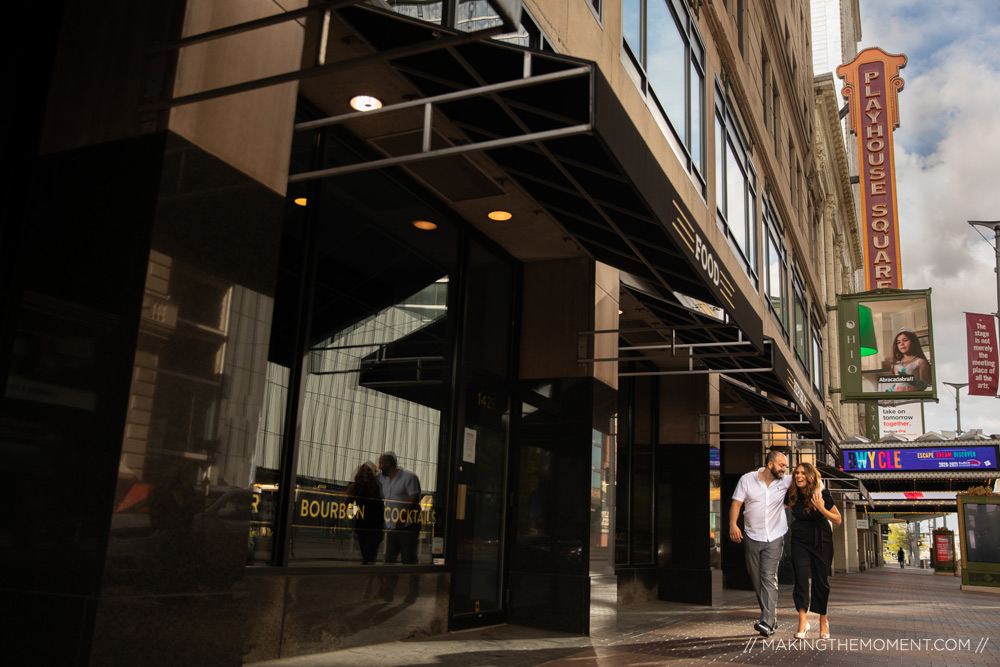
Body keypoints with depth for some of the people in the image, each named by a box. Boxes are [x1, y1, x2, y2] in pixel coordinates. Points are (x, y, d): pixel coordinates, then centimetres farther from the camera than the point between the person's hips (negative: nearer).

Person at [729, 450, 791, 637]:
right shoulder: (747, 480, 0)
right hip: (753, 537, 1)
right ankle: (771, 619, 21)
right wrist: (733, 524, -18)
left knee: (769, 577, -14)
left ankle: (766, 622, -18)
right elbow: (736, 503, -3)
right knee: (757, 580, 6)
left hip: (775, 537, -1)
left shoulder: (786, 482, 4)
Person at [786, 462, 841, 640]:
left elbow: (838, 520, -8)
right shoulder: (792, 495, -5)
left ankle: (823, 621, 22)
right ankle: (802, 622, -14)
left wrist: (822, 509, -23)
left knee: (821, 581, 4)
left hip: (821, 542, -1)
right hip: (800, 541, 2)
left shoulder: (822, 495, -13)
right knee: (801, 579, -12)